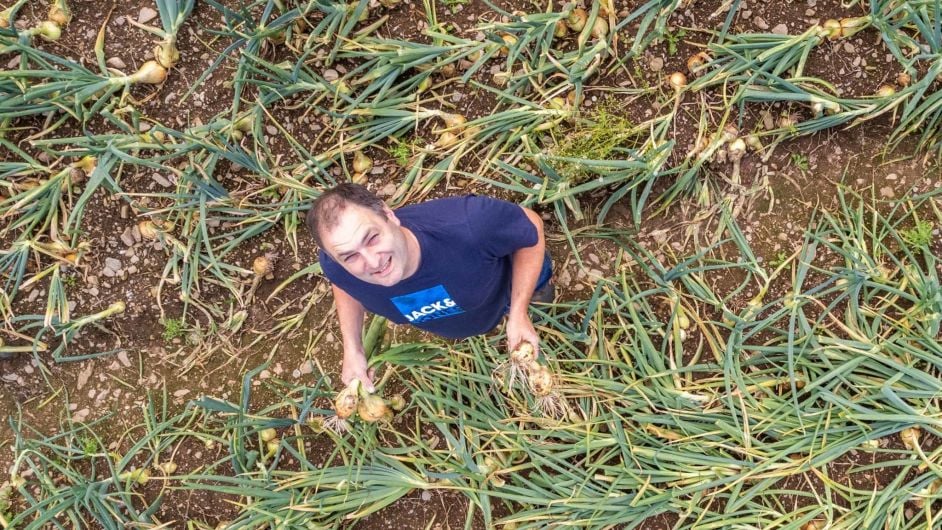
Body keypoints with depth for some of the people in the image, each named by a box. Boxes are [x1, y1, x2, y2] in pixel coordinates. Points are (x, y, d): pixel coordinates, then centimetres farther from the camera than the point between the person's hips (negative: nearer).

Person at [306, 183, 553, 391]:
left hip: (509, 280, -2)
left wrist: (519, 314, -33)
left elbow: (532, 227, -31)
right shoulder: (335, 266, -39)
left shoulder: (467, 226, -53)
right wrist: (352, 349, -20)